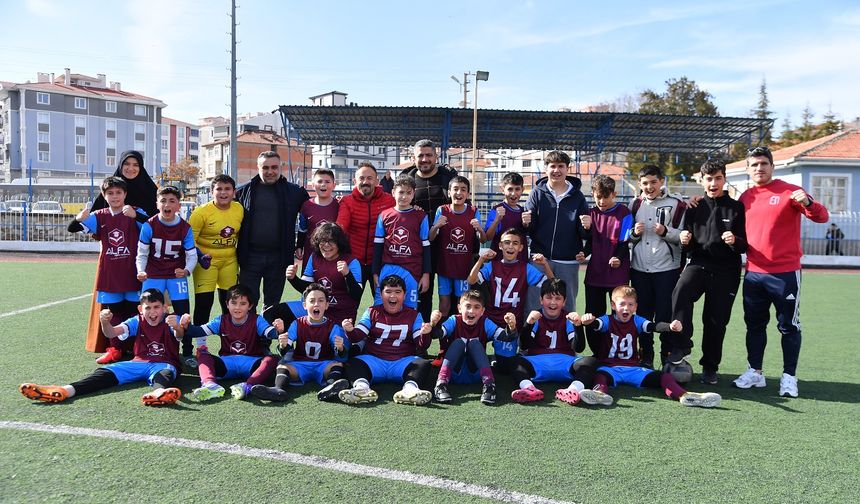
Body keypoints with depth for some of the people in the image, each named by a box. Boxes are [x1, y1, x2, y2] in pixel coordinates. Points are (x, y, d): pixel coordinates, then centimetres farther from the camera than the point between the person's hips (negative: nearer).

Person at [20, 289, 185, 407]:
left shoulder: (171, 321, 0)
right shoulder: (137, 322, 9)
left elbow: (179, 335, -23)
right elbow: (113, 333, -6)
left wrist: (177, 327, -49)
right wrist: (105, 323, -30)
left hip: (164, 365, -4)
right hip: (139, 362, 5)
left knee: (165, 373, -41)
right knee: (104, 372, -18)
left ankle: (158, 392, -76)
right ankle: (65, 391, -40)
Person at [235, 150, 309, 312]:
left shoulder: (294, 192, 3)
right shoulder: (244, 191, 4)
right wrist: (238, 250, 2)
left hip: (278, 257, 1)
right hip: (250, 256, 0)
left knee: (272, 304, 13)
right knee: (248, 304, 3)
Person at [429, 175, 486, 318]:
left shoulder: (474, 212, -4)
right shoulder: (442, 211, -5)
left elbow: (483, 240, -2)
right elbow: (430, 238, -4)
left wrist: (479, 229, -24)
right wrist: (436, 226, -25)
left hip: (464, 266, 0)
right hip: (444, 264, 0)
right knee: (444, 300, 7)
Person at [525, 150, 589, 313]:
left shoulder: (577, 196, 7)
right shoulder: (538, 193, 4)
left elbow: (584, 234, 7)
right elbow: (530, 230, 2)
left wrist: (586, 227, -15)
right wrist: (526, 224, -20)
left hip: (568, 262, 1)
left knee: (567, 307, 10)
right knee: (534, 307, 0)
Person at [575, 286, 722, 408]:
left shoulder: (636, 321, 10)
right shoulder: (608, 320, 3)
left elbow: (653, 326, -10)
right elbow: (597, 324, -20)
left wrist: (670, 326, -32)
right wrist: (585, 320, -46)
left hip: (632, 368, 4)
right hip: (609, 367, -4)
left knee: (665, 376, -17)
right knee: (600, 375, -40)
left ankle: (684, 396, -39)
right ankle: (600, 392, -70)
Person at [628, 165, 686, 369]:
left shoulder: (676, 205, 0)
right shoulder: (635, 205, 12)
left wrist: (666, 232, -16)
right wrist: (634, 232, -4)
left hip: (667, 269, -4)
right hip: (639, 269, 4)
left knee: (666, 315, -1)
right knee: (643, 314, 10)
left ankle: (669, 357, 13)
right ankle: (646, 357, 22)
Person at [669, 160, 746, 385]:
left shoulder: (736, 208, 3)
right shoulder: (695, 208, 9)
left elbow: (745, 245, 2)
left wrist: (735, 241, -20)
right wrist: (684, 240, -8)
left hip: (726, 271, -1)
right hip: (699, 264, 1)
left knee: (716, 320, 3)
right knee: (681, 291, -31)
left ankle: (710, 367, 20)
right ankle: (681, 345, -21)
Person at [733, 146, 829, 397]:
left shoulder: (790, 192, -5)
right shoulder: (745, 197, 10)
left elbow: (822, 217, -11)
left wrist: (807, 202, -30)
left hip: (785, 273, -5)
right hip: (753, 274, 5)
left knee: (788, 326, 3)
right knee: (754, 325, 11)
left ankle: (789, 377, 12)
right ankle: (755, 372, 22)